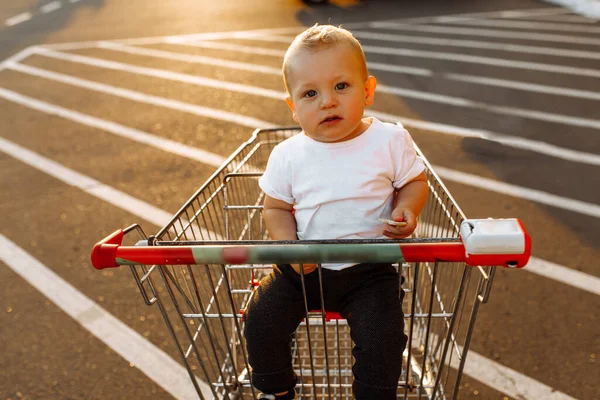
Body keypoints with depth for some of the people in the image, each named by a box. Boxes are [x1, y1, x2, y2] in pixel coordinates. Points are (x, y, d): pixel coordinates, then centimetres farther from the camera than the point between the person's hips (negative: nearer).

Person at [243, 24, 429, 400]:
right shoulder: (287, 155, -6)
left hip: (369, 271, -1)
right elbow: (276, 207, 4)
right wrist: (289, 245, -15)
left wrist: (407, 209, -17)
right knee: (260, 322, -5)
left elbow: (415, 181, 5)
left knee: (382, 341, -17)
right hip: (303, 268, 2)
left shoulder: (391, 141, -9)